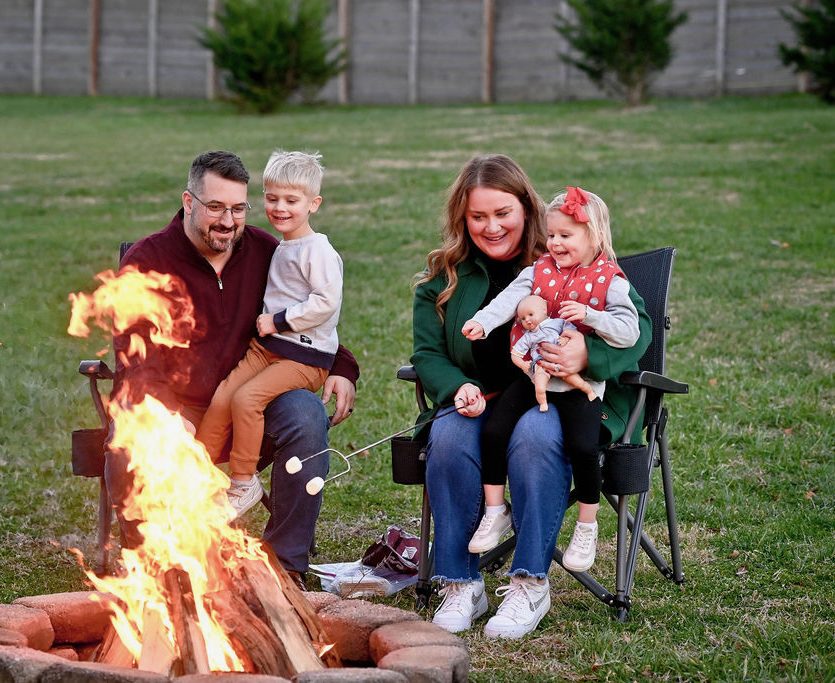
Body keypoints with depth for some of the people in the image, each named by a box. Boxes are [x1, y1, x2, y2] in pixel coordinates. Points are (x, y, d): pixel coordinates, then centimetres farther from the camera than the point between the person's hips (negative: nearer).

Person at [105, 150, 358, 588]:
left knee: (307, 415, -27)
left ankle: (286, 564, -16)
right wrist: (166, 417, -31)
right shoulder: (147, 260, -4)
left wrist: (341, 370, 2)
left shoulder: (265, 252, 7)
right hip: (170, 407, -3)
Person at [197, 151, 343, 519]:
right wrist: (265, 323, 11)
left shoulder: (318, 250, -11)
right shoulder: (277, 248, 16)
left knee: (246, 397, -24)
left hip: (306, 356, -8)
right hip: (265, 345, 8)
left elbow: (326, 301, -19)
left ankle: (243, 483, -10)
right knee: (220, 398, -8)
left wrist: (278, 320, -16)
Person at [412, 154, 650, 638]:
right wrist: (459, 388, -15)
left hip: (561, 401, -3)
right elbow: (427, 353, 8)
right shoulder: (444, 278, 10)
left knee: (534, 434, -37)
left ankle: (531, 584, -31)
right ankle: (460, 585, -24)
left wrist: (588, 357, -26)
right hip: (480, 401, 3)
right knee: (449, 437, -31)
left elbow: (637, 325, -5)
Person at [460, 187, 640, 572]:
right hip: (531, 376, 4)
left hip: (580, 383, -4)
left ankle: (587, 529, 0)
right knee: (494, 431, -8)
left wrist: (589, 316, -21)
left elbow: (629, 332, -8)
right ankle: (495, 513, 10)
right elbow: (509, 299, -9)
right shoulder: (538, 271, 8)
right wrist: (482, 322, -27)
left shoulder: (610, 282, -1)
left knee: (582, 446, -20)